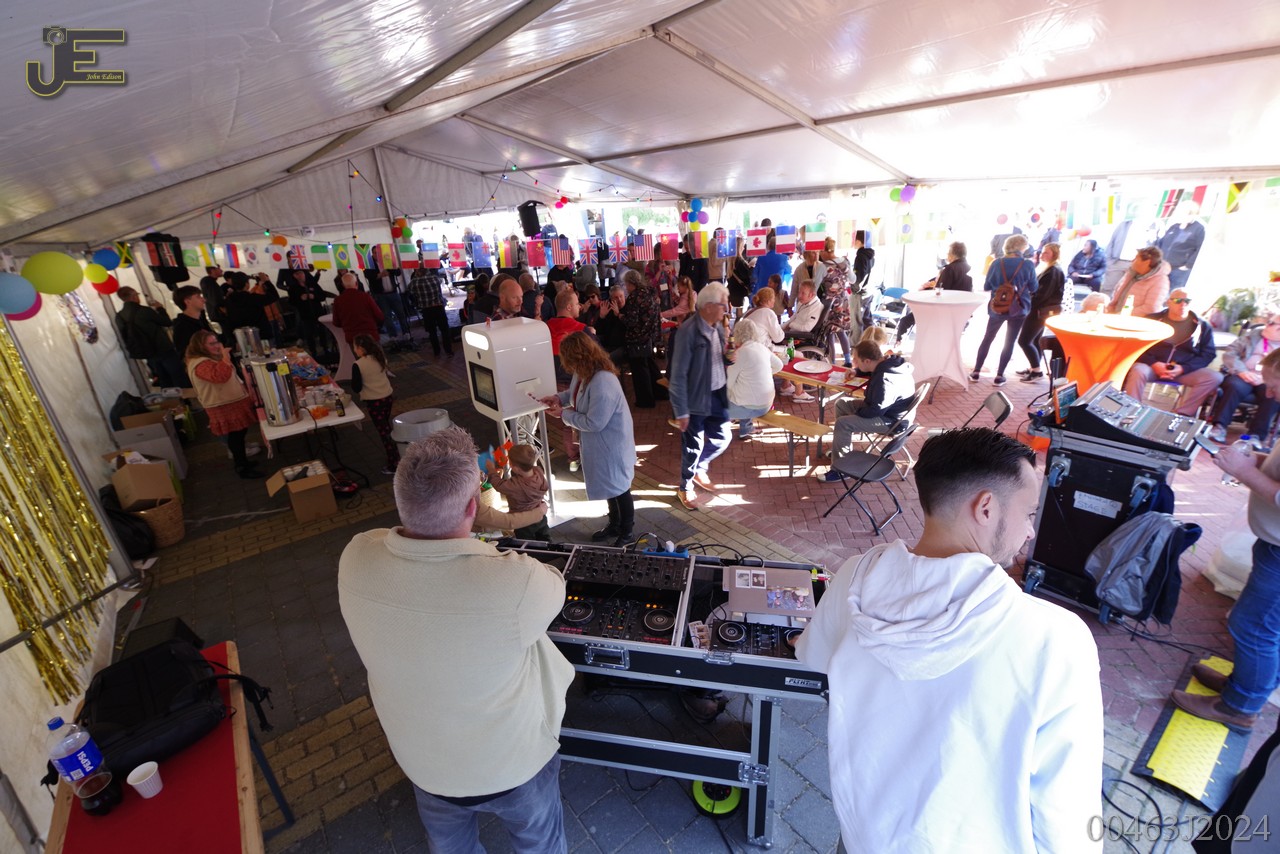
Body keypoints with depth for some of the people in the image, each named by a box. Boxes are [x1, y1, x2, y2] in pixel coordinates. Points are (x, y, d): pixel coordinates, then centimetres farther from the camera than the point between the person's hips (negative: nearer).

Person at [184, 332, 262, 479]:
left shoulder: (210, 359, 14)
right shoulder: (201, 364, -22)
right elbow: (220, 376, -41)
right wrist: (225, 356, -34)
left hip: (232, 402, 11)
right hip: (224, 407, -11)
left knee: (239, 434, 18)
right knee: (236, 436, -4)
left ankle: (242, 462, 31)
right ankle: (243, 468, 4)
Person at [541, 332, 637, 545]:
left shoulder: (603, 383, -35)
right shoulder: (583, 373, -5)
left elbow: (593, 423, -30)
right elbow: (575, 392, 18)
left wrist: (564, 414, -19)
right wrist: (559, 398, -2)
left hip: (612, 444, -10)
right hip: (598, 443, 10)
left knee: (619, 488, 11)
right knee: (608, 486, 25)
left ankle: (626, 533, 32)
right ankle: (614, 525, 46)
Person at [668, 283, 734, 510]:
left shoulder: (718, 326, 1)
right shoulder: (688, 331, -22)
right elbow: (678, 374, -20)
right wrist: (681, 411, -18)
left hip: (717, 396, 7)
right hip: (695, 399, -7)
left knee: (723, 437, 14)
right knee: (693, 446, 7)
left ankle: (699, 469, 41)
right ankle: (686, 488, 32)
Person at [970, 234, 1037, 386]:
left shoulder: (997, 264, -5)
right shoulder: (1028, 265, -7)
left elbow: (986, 288, 1)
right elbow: (1033, 288, 1)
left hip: (997, 308, 1)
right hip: (1018, 309, -1)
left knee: (987, 338, 14)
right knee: (1009, 342, 7)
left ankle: (976, 372, 14)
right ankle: (999, 376, 7)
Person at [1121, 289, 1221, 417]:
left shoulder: (1202, 325, 10)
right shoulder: (1152, 319, 5)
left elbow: (1208, 353, 6)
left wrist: (1183, 368, -12)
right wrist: (1153, 364, -17)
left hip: (1186, 370, 3)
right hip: (1152, 366, -3)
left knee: (1215, 377, -22)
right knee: (1137, 371, -36)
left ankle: (1181, 414, -22)